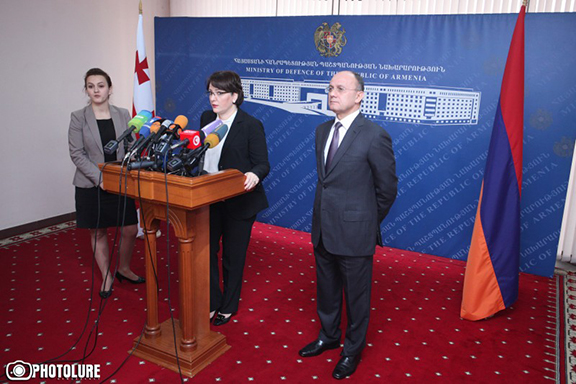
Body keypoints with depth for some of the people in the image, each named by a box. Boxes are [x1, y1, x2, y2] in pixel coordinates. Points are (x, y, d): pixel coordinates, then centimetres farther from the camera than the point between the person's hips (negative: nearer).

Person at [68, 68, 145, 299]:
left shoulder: (123, 115, 4)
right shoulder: (78, 117, -4)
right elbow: (77, 154, -7)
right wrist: (100, 177, -17)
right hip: (92, 185, -2)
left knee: (130, 230, 4)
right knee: (98, 232, 9)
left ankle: (124, 269, 29)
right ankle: (106, 277, 26)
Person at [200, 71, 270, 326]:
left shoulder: (251, 126, -12)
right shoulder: (206, 118, 5)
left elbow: (263, 164, -14)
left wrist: (254, 175, -36)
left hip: (239, 202, -5)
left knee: (233, 256, 11)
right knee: (205, 251, 11)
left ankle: (228, 307, 31)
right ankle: (211, 302, 32)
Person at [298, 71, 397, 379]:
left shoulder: (375, 136, -16)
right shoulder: (322, 130, 6)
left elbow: (387, 189, -8)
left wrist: (367, 222, 1)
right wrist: (328, 211, 13)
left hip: (354, 233, -7)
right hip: (323, 228, 7)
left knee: (356, 295, 12)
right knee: (326, 290, 23)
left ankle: (352, 350, 34)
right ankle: (328, 336, 46)